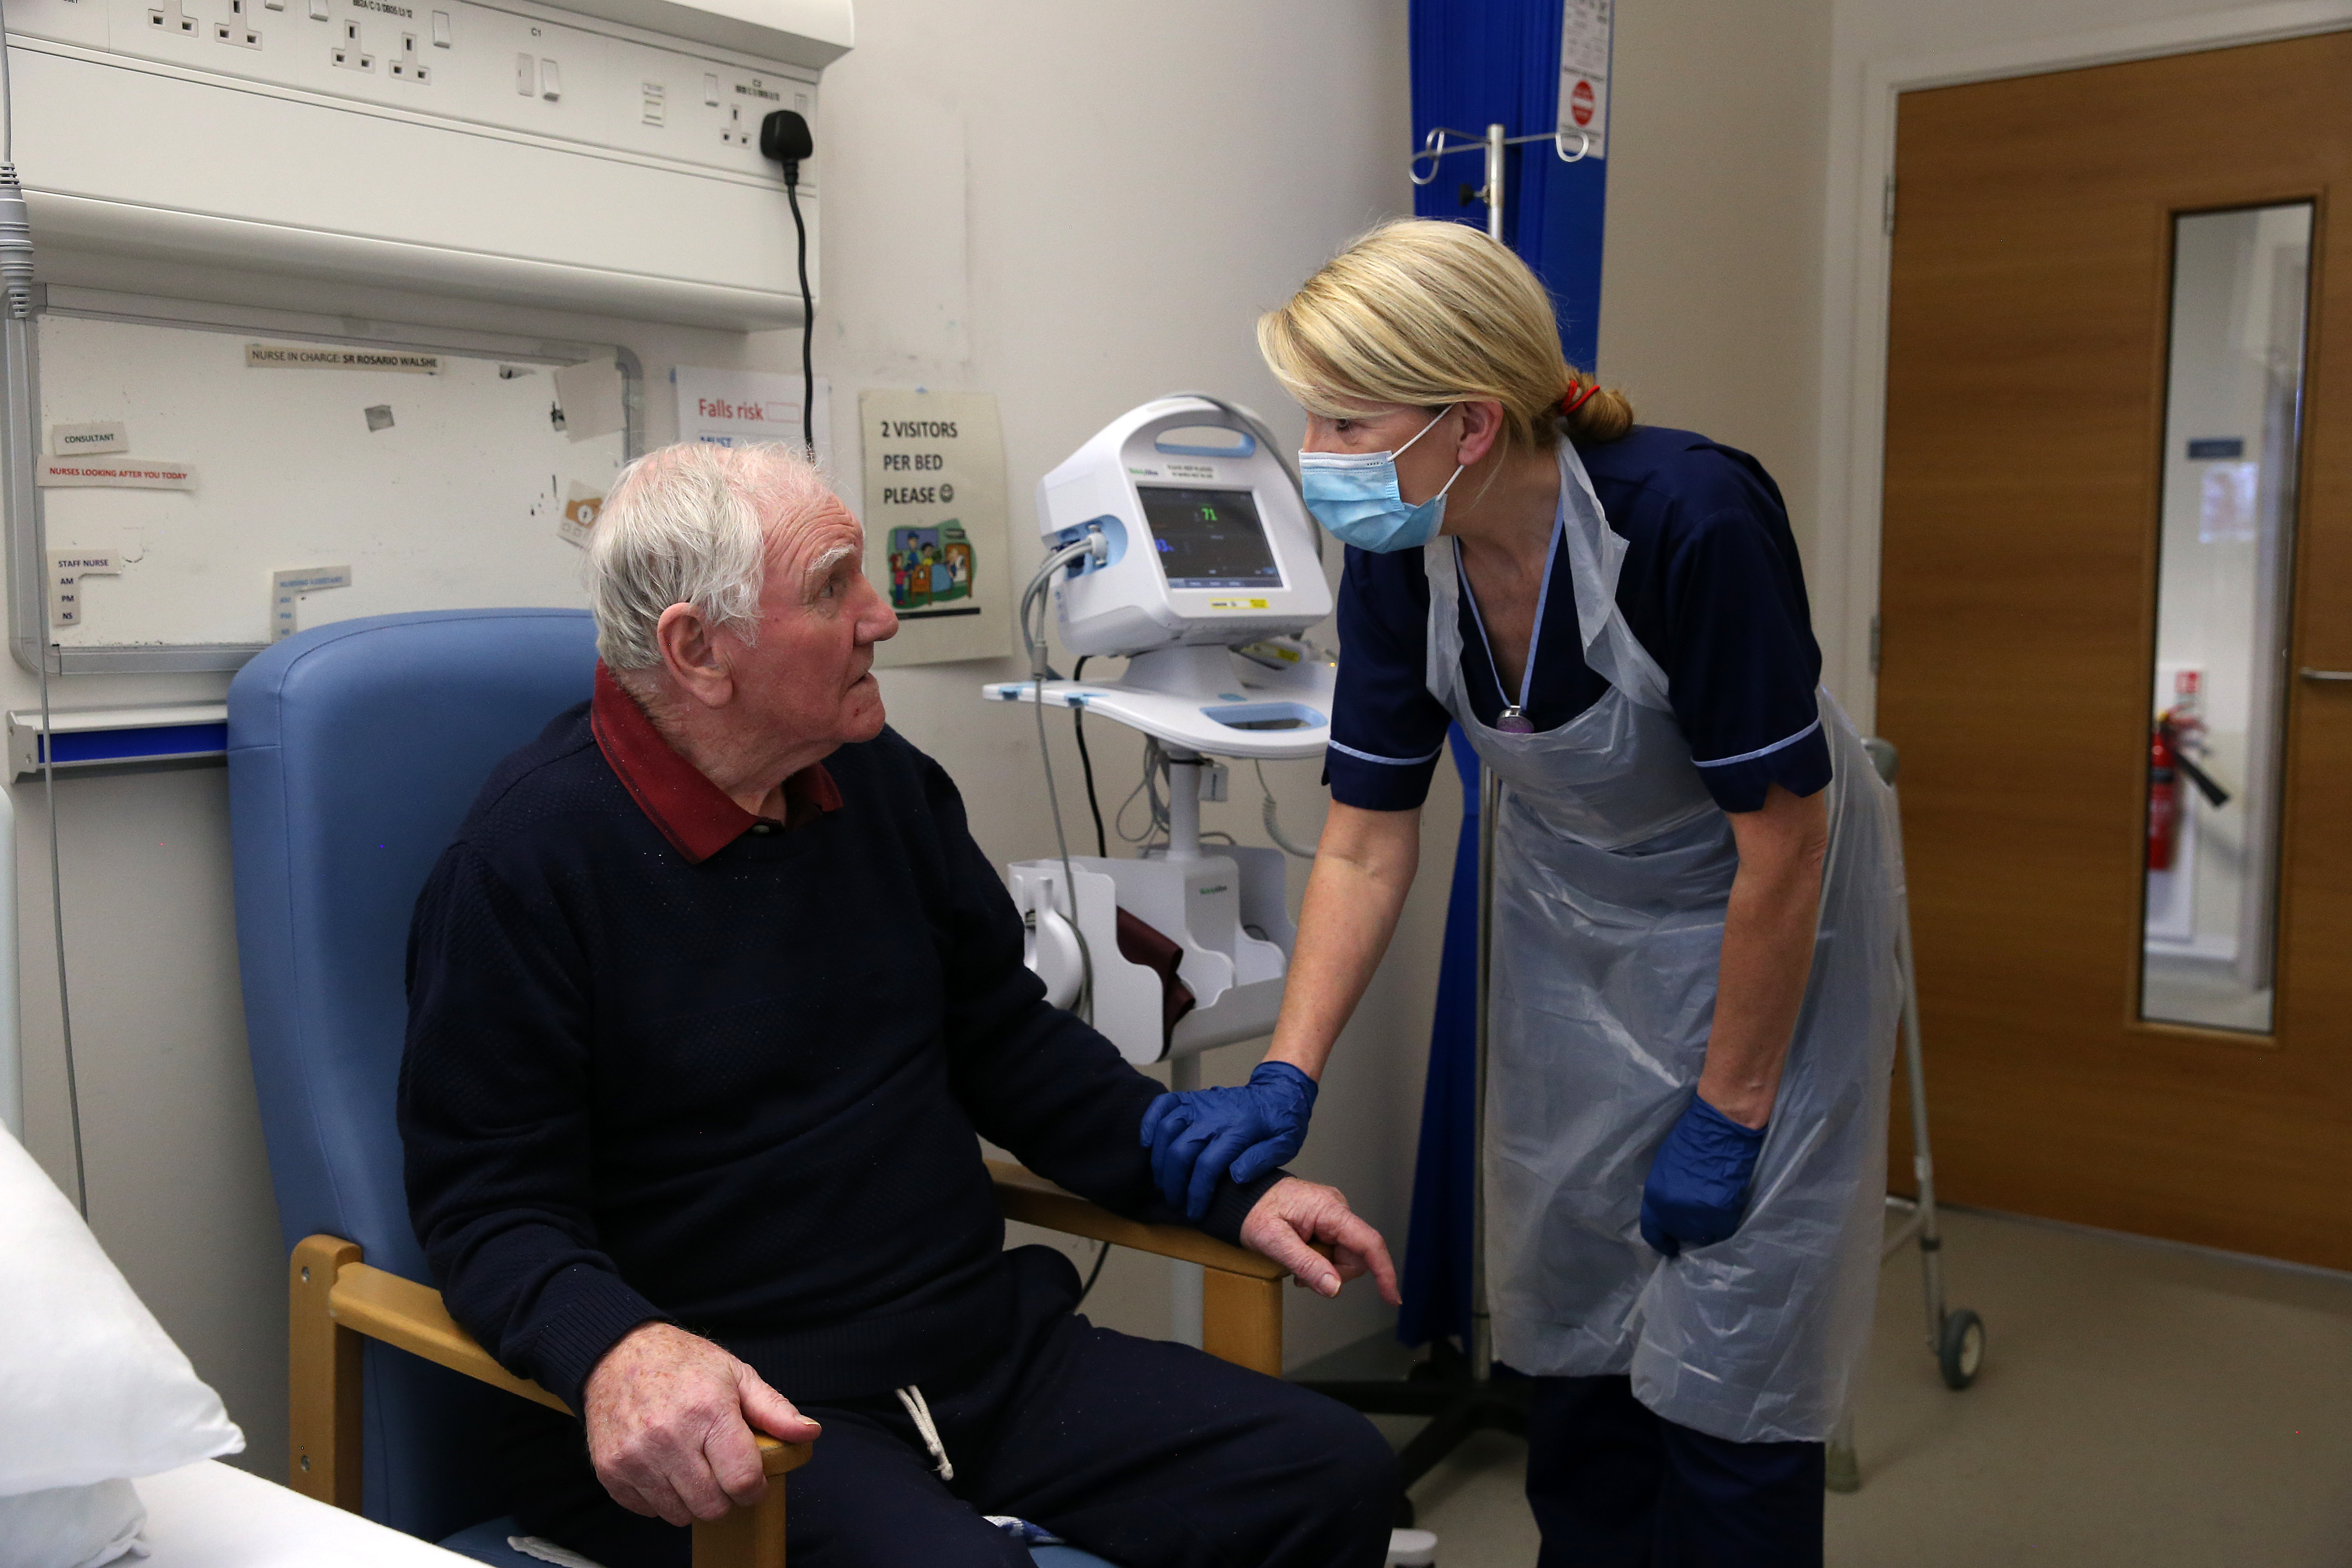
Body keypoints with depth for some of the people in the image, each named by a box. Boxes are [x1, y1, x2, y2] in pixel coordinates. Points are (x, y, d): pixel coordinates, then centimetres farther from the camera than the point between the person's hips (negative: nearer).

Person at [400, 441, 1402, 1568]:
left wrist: (1234, 1191, 7)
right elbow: (490, 1203, -12)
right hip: (741, 1406, -6)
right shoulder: (527, 860, -13)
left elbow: (1009, 1042, 15)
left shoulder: (882, 783, 7)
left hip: (985, 1343, 7)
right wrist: (618, 1349, -35)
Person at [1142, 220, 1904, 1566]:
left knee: (1721, 1357, -2)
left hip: (1763, 928, -5)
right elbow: (1368, 844, -7)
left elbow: (1780, 842, -23)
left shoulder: (1690, 520, -32)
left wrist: (1727, 1114, -17)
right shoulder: (1399, 560, -15)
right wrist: (1284, 1084, -15)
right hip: (1572, 925, 5)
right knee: (1570, 1329, 10)